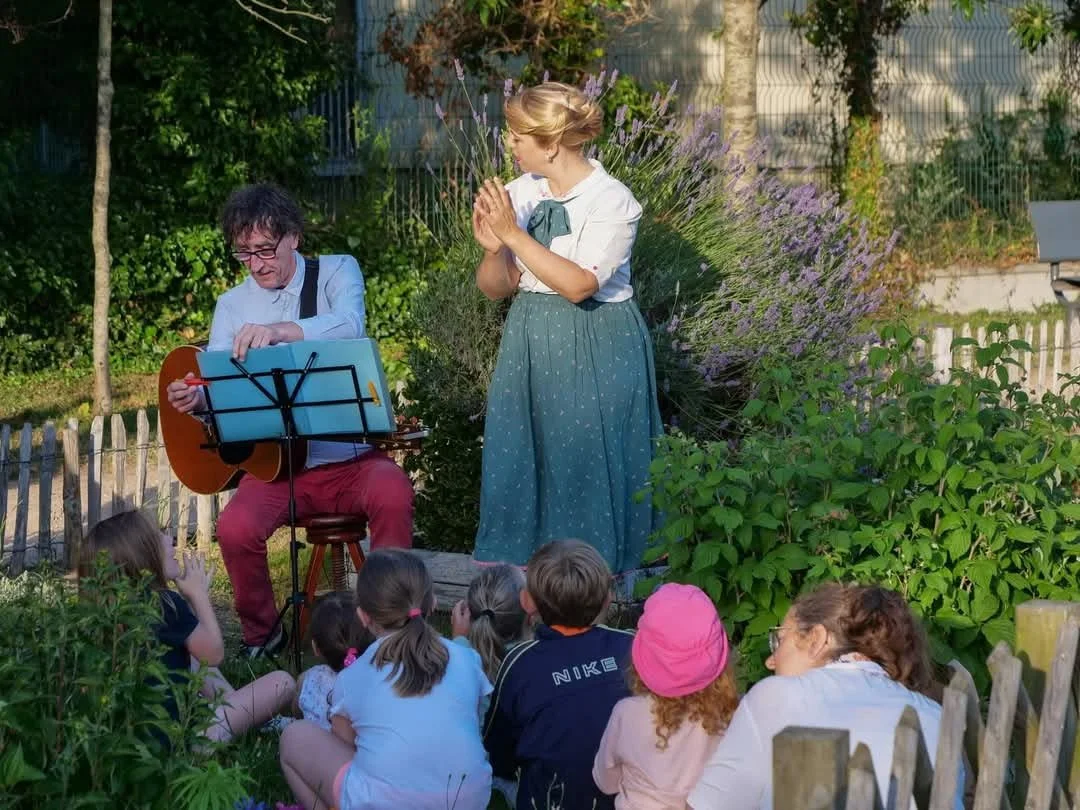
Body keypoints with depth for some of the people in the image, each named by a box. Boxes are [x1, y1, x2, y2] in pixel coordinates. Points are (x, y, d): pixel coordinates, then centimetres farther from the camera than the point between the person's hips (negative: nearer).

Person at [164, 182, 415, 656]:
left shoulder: (337, 272, 1)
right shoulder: (233, 305, 11)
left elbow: (349, 325, -22)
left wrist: (279, 330, -41)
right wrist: (194, 398, -24)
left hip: (349, 458, -2)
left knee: (393, 492, -34)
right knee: (236, 528, -26)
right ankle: (261, 635, 0)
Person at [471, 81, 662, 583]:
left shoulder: (611, 202, -11)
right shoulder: (521, 193, 5)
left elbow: (578, 284, -23)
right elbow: (493, 288, 5)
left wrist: (513, 234, -23)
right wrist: (493, 249, -16)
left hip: (595, 353, -6)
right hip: (530, 343, 6)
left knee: (585, 463, -2)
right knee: (517, 461, 6)